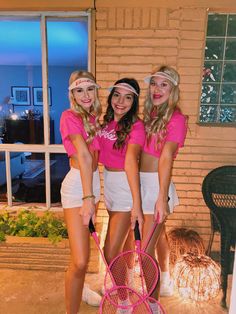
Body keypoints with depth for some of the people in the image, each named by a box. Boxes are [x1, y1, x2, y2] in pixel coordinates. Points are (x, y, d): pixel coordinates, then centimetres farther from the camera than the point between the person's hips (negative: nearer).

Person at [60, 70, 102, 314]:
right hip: (76, 186, -8)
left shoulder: (93, 116, 9)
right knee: (80, 261, -10)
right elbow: (83, 156, -26)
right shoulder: (70, 116, -13)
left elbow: (94, 154, 10)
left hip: (94, 182, 8)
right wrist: (88, 197, -32)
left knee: (86, 242, 24)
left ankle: (79, 289, 47)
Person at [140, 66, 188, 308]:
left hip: (157, 184, -8)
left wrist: (162, 197, -30)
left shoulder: (176, 119, -15)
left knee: (146, 249, -2)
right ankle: (165, 283, 50)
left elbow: (166, 158, -26)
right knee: (158, 235, 26)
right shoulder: (151, 113, 8)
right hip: (143, 181, 8)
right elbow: (144, 149, 8)